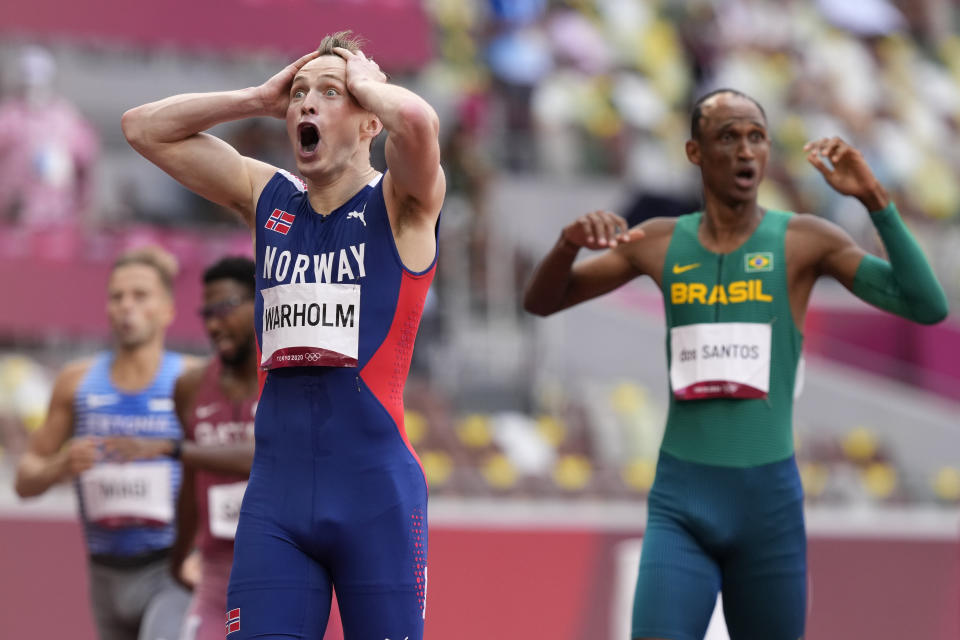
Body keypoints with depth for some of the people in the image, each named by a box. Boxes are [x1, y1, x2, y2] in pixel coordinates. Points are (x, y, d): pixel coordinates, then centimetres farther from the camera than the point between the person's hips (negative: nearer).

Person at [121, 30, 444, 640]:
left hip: (375, 493, -4)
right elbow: (144, 127, 16)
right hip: (275, 491, 4)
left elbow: (417, 120, -23)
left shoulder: (401, 204, 0)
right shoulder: (268, 198, 14)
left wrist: (366, 81, -2)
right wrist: (262, 98, 10)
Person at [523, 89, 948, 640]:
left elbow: (929, 307, -12)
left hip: (770, 500, -1)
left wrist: (876, 200, -23)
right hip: (680, 500, 1)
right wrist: (570, 241, -13)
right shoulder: (659, 243, 5)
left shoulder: (805, 239, -3)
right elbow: (541, 302, 10)